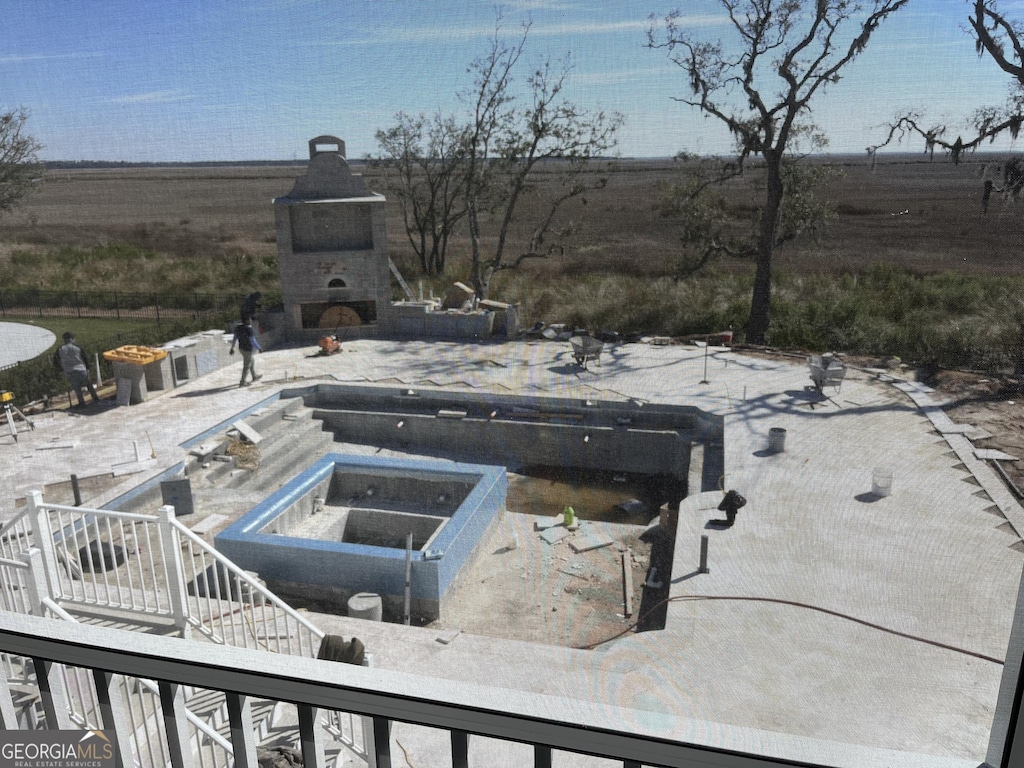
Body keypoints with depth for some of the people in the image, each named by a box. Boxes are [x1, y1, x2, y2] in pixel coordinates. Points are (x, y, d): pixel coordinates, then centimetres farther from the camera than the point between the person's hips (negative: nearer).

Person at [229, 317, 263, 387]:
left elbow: (234, 338, 5)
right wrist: (259, 348, -9)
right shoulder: (249, 330, -26)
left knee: (251, 361, 27)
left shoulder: (239, 328, -1)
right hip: (247, 350, -9)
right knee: (246, 366, 6)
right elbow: (253, 341, -24)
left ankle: (255, 376, 43)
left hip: (241, 348, 9)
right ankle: (242, 382, 15)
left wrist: (232, 348, 13)